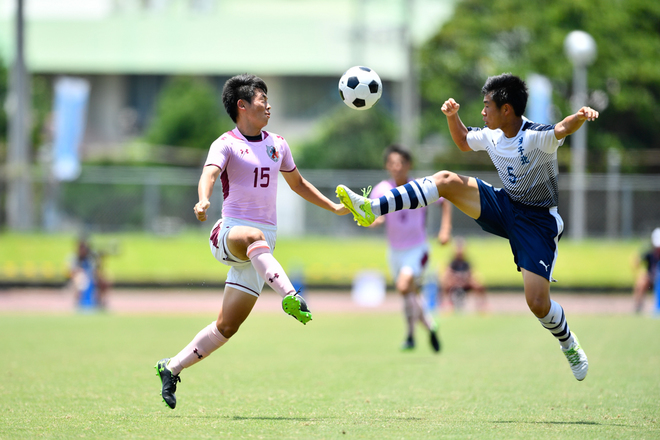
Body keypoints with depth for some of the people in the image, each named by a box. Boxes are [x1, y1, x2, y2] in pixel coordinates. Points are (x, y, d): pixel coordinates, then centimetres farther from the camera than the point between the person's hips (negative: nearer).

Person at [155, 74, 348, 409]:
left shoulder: (277, 145, 17)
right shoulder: (227, 144, -2)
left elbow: (297, 184, 32)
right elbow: (209, 173, -22)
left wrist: (334, 207, 29)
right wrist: (203, 200, -43)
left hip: (263, 241, 5)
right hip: (230, 233, -5)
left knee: (227, 326, -2)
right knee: (253, 237, -43)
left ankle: (171, 369, 12)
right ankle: (290, 297, -63)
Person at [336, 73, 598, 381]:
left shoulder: (536, 137, -24)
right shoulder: (492, 136, 0)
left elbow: (562, 130, -47)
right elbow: (463, 142, 22)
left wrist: (580, 117, -69)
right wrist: (453, 116, 3)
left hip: (538, 221, -6)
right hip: (505, 206, 6)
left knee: (537, 303, -16)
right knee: (447, 180, -14)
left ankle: (570, 346, 16)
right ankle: (372, 209, -18)